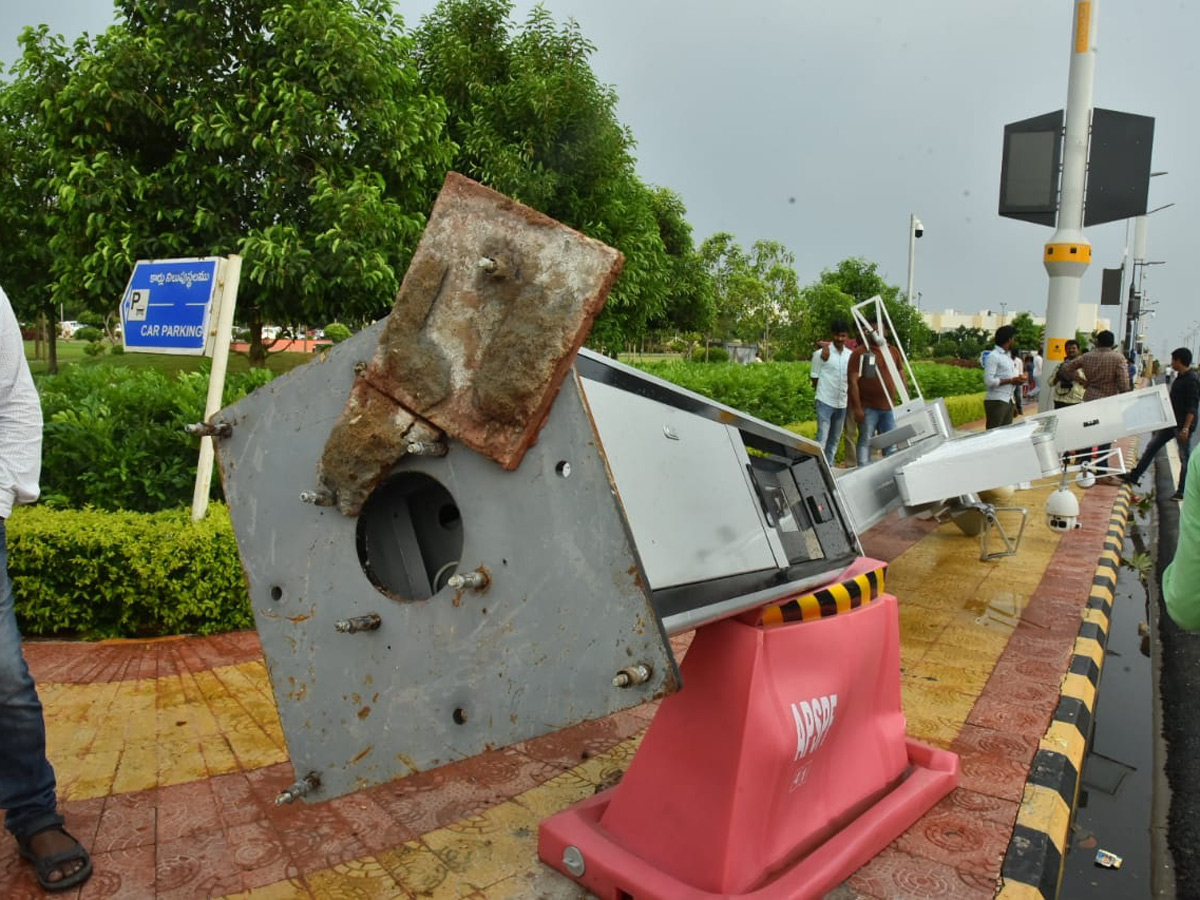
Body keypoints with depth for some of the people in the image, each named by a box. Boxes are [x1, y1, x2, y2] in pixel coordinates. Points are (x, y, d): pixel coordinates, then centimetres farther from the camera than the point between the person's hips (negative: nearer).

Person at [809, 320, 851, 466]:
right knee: (822, 439, -12)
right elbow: (815, 379, -1)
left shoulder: (850, 355, 7)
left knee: (834, 440, 12)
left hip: (842, 403, 5)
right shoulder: (822, 353, -7)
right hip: (825, 402, -5)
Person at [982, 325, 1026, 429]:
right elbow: (989, 381, -19)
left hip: (1008, 400, 9)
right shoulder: (993, 356, -11)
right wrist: (1010, 380, -14)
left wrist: (1017, 380, 5)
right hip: (996, 401, -9)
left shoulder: (1008, 356, 18)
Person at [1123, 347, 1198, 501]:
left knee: (1184, 458, 1)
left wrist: (1186, 428, -25)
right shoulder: (1180, 378, 10)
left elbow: (1192, 407, -22)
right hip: (1172, 422, 9)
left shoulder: (1192, 380, -18)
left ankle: (1182, 491, 10)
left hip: (1183, 425, -9)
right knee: (1152, 447, 11)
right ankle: (1134, 476, 17)